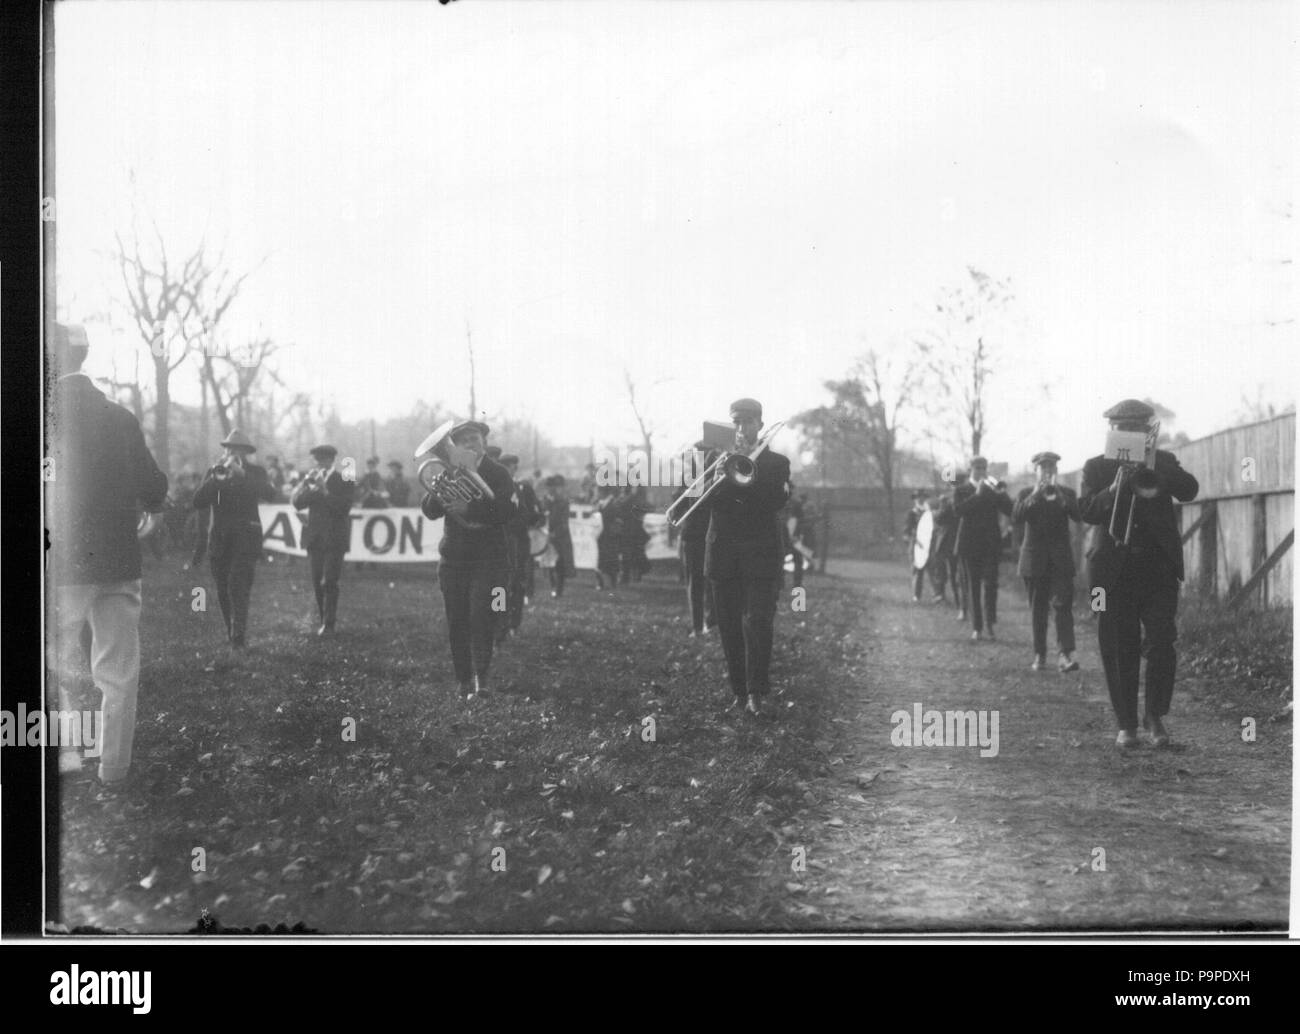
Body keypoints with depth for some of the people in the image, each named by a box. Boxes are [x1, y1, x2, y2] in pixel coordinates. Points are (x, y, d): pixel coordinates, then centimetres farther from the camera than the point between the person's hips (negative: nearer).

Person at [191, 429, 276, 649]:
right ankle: (232, 631, 25)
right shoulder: (214, 471, 9)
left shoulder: (255, 472, 3)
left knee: (238, 586, -17)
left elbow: (270, 495, -17)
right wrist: (216, 479, -16)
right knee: (223, 591, 8)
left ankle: (238, 637, -19)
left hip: (246, 538, -3)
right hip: (219, 538, 4)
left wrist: (242, 475, -24)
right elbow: (198, 502, -2)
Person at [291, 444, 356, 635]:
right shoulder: (311, 480, 12)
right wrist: (306, 483, -11)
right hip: (315, 538, 5)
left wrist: (324, 490, -17)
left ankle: (328, 624, -9)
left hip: (334, 539, -5)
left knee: (329, 582, -11)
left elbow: (342, 508, -13)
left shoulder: (345, 481, -1)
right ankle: (323, 621, 16)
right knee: (318, 583, 6)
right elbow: (297, 503, 1)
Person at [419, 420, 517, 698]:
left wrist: (470, 506, -24)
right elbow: (429, 510, 1)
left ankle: (481, 680, -21)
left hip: (488, 559, -3)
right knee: (457, 623, 3)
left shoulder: (497, 473, 0)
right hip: (453, 558, 3)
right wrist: (439, 495, -21)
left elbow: (507, 513, -13)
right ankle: (464, 683, 9)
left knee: (481, 619, -15)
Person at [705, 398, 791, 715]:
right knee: (729, 626, 3)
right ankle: (738, 690, 11)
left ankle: (756, 691, -9)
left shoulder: (776, 463, 6)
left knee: (757, 623, -12)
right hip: (723, 555, 3)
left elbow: (778, 502, -9)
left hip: (761, 556, -3)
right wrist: (719, 478, -16)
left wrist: (748, 469, -14)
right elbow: (704, 502, 2)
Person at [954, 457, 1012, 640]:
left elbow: (1010, 511, -2)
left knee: (990, 584, -8)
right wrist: (977, 494, -16)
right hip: (970, 544, 0)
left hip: (990, 543, 0)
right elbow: (958, 510, -12)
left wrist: (1000, 494, -18)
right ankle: (976, 627, 5)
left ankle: (989, 625, -2)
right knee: (973, 585, 1)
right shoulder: (962, 491, 7)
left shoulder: (995, 489, 10)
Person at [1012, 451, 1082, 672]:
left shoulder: (1067, 493, 9)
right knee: (1037, 609, 4)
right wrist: (1034, 496, -20)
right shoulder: (1026, 494, 8)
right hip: (1035, 560, 1)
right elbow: (1016, 517, -9)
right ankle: (1039, 655, 12)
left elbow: (1078, 516, -8)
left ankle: (1065, 654, -21)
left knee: (1063, 605, -12)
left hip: (1060, 560, 0)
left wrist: (1061, 496, -20)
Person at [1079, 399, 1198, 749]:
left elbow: (1189, 490, -7)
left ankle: (1155, 716, 7)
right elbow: (1087, 510, -7)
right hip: (1114, 570, 0)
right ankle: (1126, 723, 9)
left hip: (1158, 566, 0)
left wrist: (1154, 469, -21)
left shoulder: (1164, 461, 10)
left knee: (1161, 644, -9)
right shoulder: (1096, 467, 8)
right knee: (1119, 650, 0)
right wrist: (1115, 488, -24)